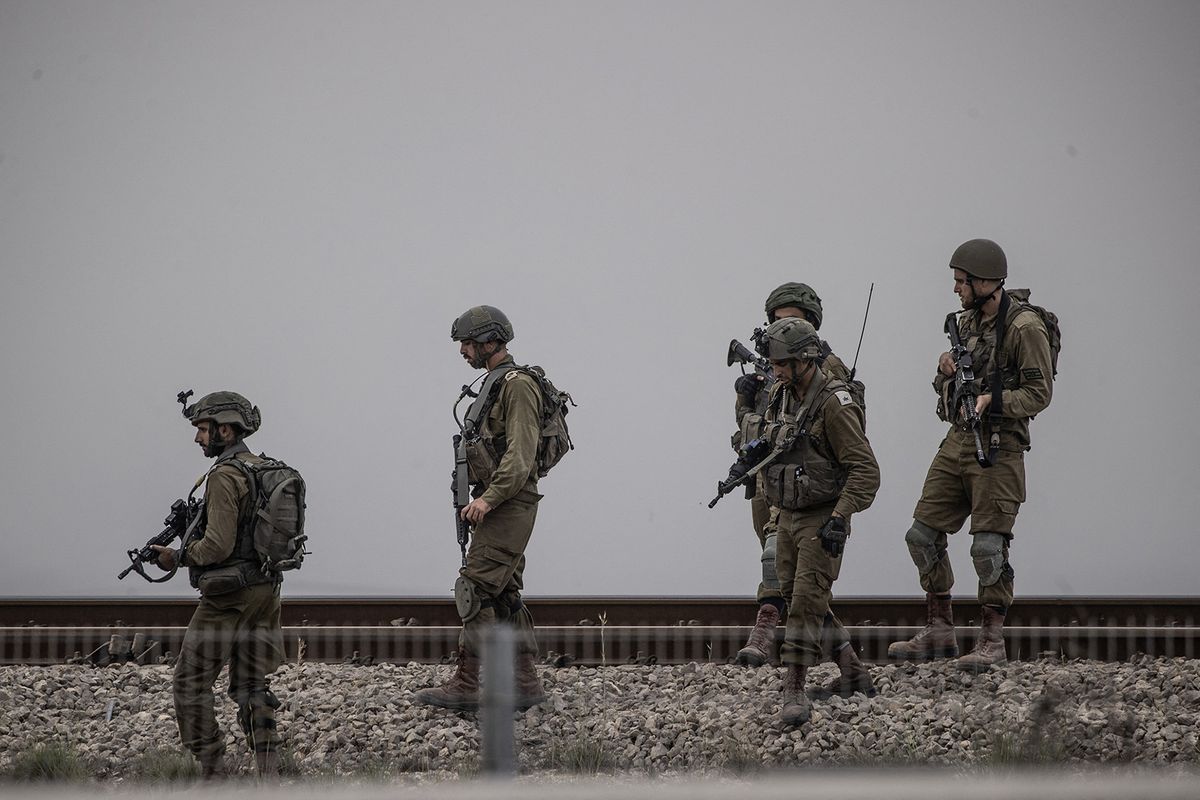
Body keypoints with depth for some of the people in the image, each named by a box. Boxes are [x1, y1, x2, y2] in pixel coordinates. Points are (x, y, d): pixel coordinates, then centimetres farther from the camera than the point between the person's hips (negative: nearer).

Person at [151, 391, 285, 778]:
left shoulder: (225, 477, -16)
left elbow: (218, 545, -22)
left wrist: (178, 556, -6)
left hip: (228, 595, -9)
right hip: (266, 589, 9)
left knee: (191, 681, 1)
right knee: (252, 687, 11)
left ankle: (213, 771, -1)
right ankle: (268, 775, 5)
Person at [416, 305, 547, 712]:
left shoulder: (517, 385, -13)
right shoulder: (495, 384, 19)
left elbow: (520, 454, -22)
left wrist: (488, 498, -27)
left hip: (507, 506, -11)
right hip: (498, 505, 11)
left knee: (475, 590, -13)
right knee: (504, 595, 10)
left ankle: (467, 685, -13)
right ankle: (525, 683, 11)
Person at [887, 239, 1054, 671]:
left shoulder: (1024, 328, -12)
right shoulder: (967, 320, 13)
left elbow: (1039, 392, -14)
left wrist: (992, 400, -26)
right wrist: (947, 368, -2)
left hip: (998, 449, -8)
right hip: (957, 441, 8)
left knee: (988, 545, -8)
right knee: (923, 535, 7)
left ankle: (992, 640, 2)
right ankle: (939, 632, 16)